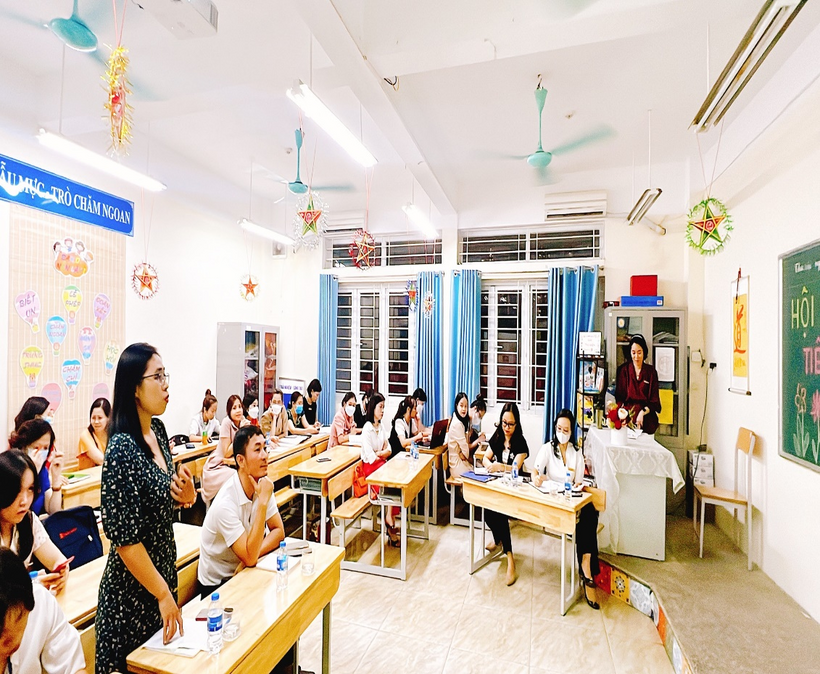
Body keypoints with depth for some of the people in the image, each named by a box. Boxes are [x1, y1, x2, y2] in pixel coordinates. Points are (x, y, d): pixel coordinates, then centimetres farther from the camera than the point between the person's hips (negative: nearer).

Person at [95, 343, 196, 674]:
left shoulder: (158, 429, -3)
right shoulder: (122, 449, -26)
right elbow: (125, 539, -23)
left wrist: (186, 496, -10)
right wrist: (163, 594, -15)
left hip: (164, 569, 7)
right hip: (133, 588, -7)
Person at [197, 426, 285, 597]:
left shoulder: (262, 485, -9)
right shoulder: (225, 504, -28)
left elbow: (279, 531, -3)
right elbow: (250, 558, -30)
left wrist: (254, 554, -21)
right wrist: (263, 502, -34)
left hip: (242, 571, 5)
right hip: (218, 584, -5)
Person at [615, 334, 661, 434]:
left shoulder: (651, 372, 9)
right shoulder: (623, 370, 9)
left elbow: (654, 402, 7)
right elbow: (619, 397, 5)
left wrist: (643, 412, -14)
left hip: (646, 419, 1)